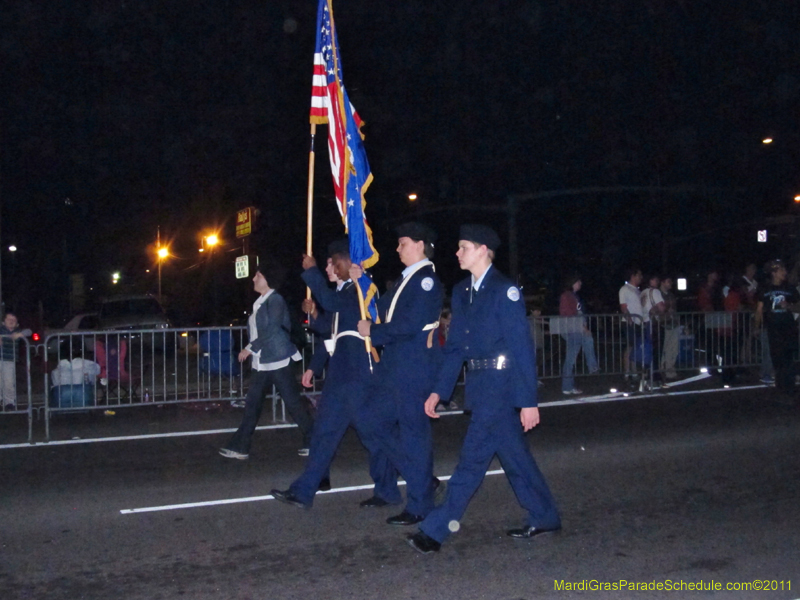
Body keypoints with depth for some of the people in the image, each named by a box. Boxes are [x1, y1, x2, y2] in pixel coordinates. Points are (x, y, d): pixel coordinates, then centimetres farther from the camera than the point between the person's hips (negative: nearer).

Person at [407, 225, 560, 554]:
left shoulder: (504, 290, -13)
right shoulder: (462, 291, 10)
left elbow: (522, 346, -15)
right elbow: (455, 346, 13)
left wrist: (528, 400, -17)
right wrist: (439, 391, 7)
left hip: (500, 383, -8)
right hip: (479, 383, 8)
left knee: (473, 457, -5)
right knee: (513, 454, 16)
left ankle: (436, 529, 0)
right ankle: (544, 517, 29)